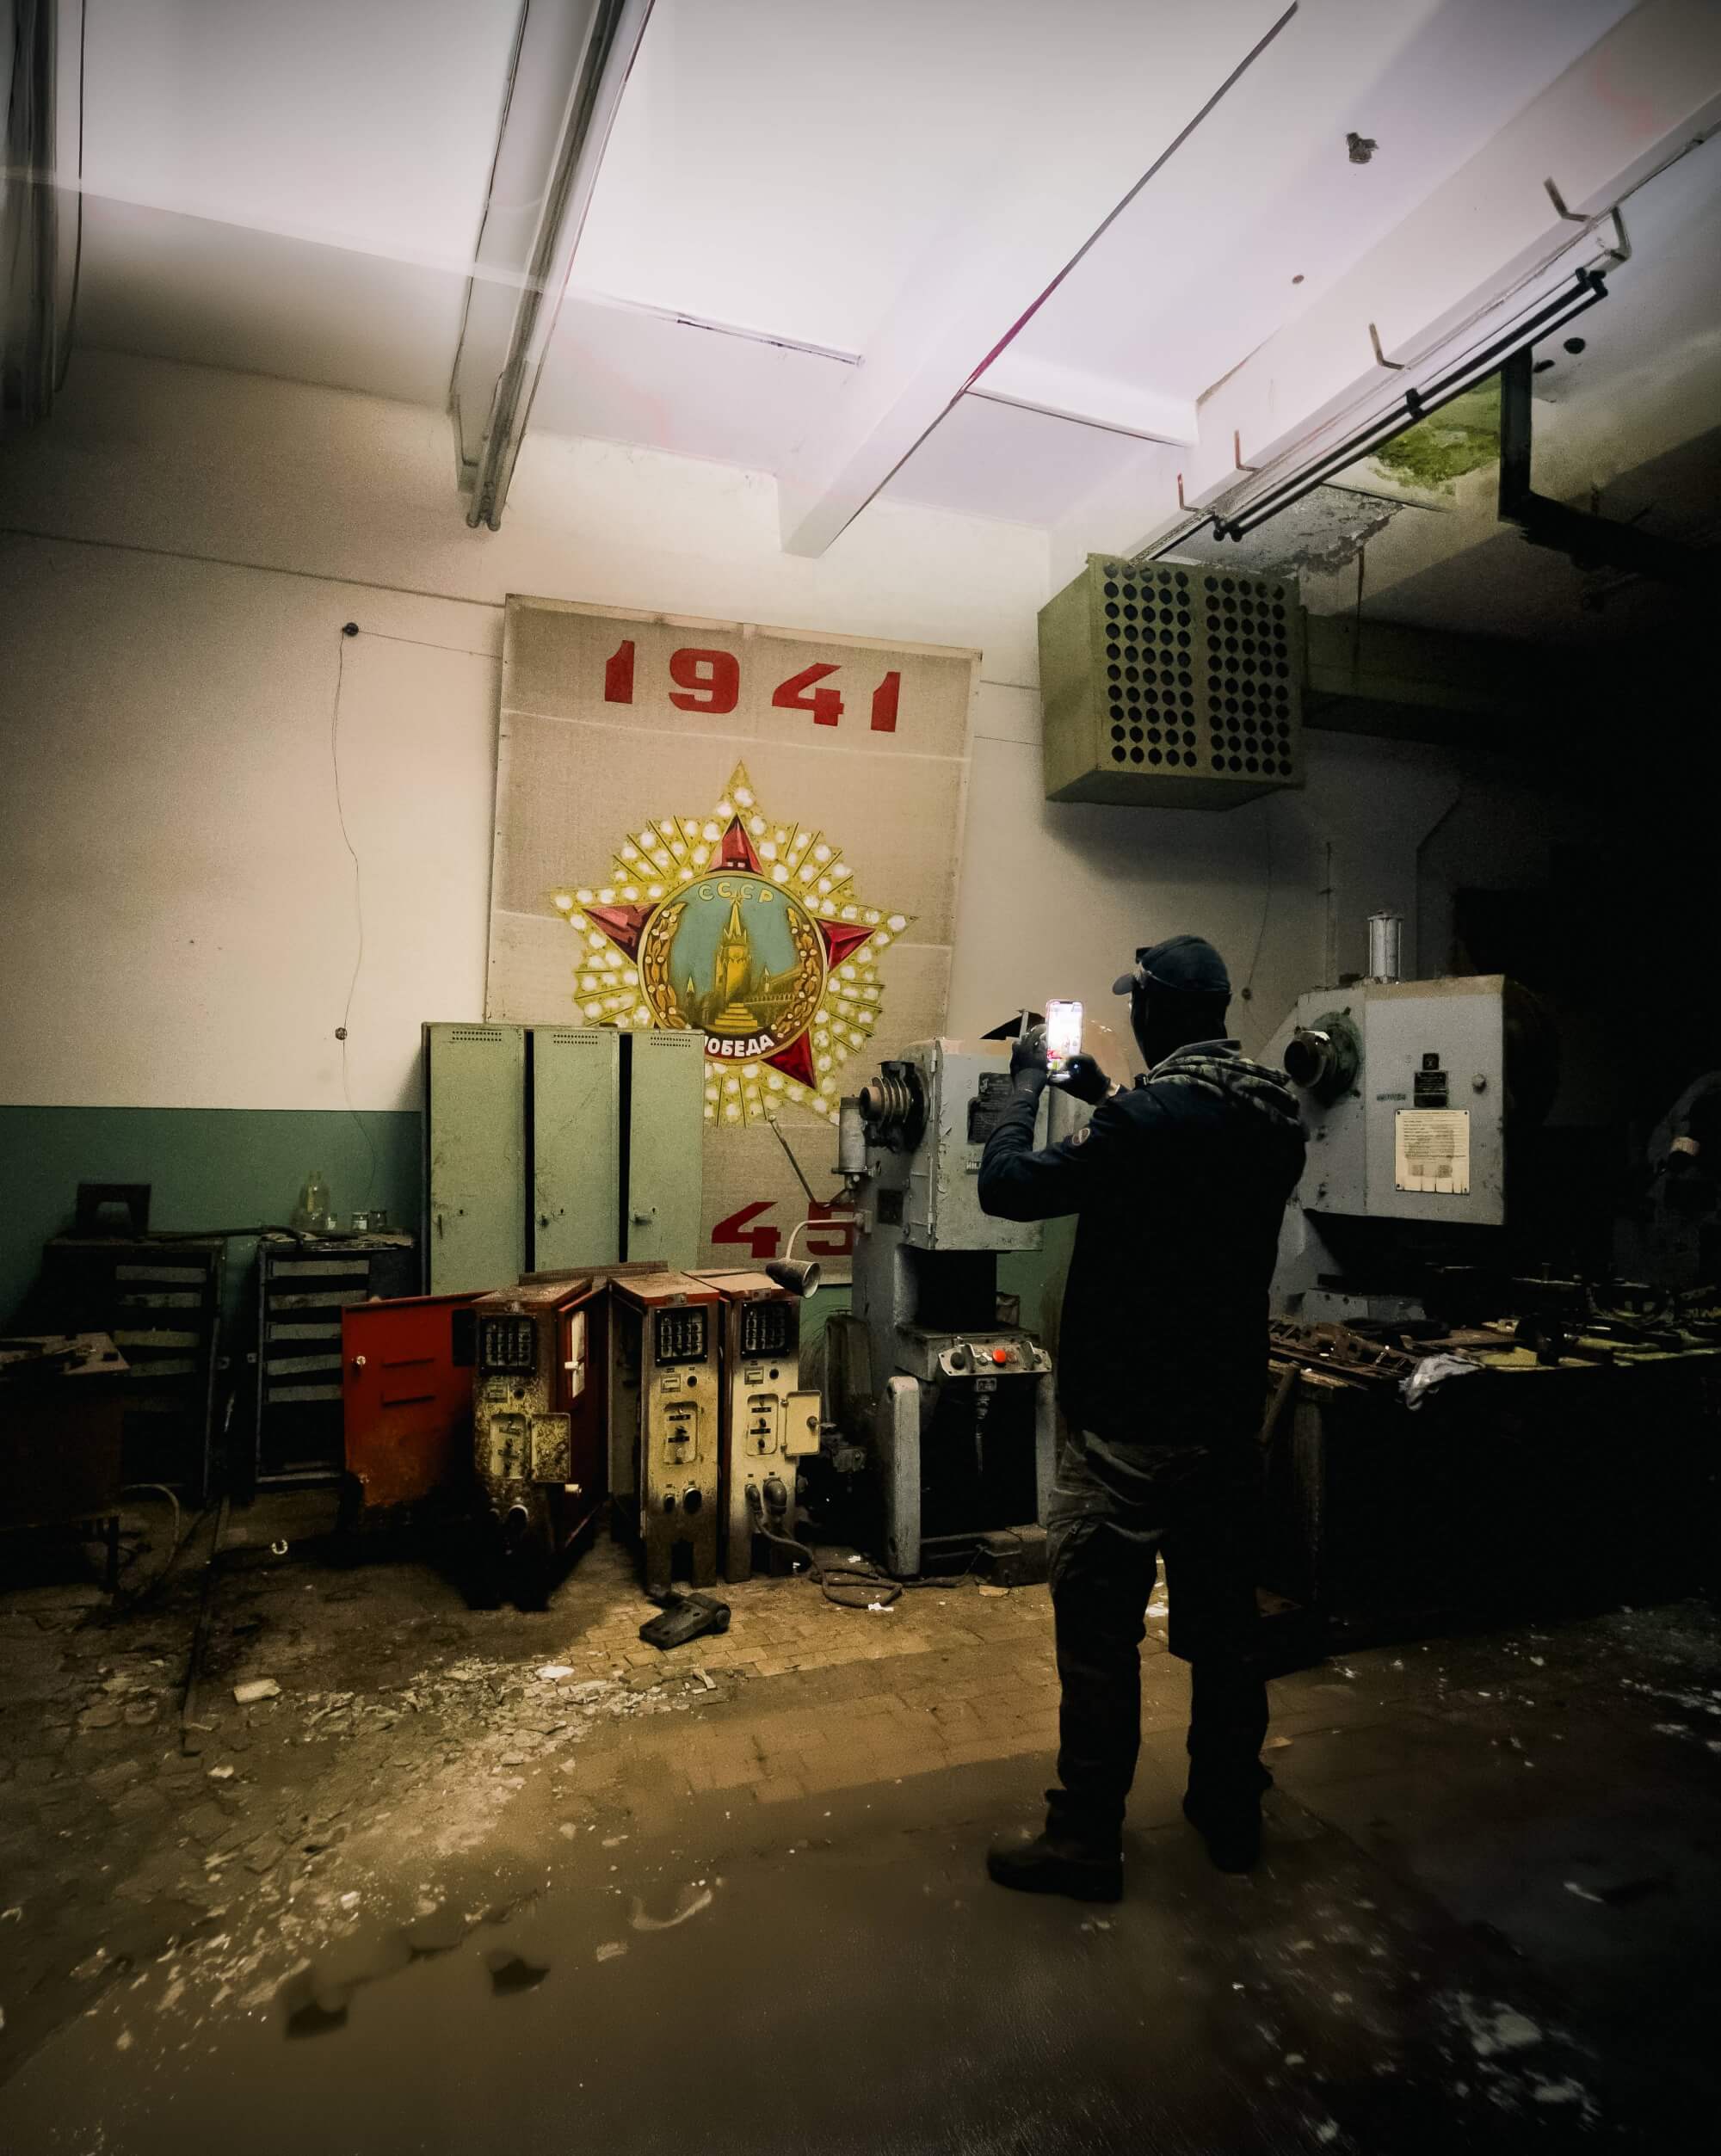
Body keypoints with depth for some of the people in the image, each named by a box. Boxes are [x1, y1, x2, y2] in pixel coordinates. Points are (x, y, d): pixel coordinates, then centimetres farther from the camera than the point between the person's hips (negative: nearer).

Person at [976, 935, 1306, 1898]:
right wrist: (1111, 1098, 16)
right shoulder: (1276, 1112, 3)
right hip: (1230, 1410, 8)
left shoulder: (1150, 1115, -22)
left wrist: (1028, 1080, -4)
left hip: (1132, 1422, -8)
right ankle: (1231, 1810, 36)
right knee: (1224, 1616, 20)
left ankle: (1085, 1840, 17)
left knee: (1099, 1627, 4)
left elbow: (1007, 1185, -17)